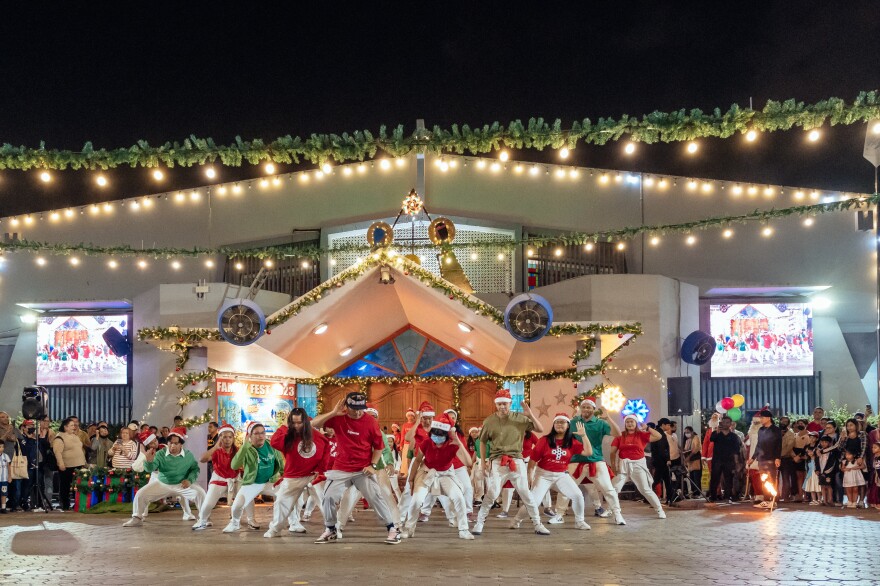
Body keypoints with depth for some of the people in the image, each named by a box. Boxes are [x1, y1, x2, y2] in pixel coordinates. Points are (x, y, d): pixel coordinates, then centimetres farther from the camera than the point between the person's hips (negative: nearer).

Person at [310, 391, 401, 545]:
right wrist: (333, 412, -24)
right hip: (341, 469, 2)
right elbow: (314, 423, -14)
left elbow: (379, 446, -1)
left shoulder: (371, 422, -9)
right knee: (329, 498, 2)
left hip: (363, 470, -2)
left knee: (376, 498, -5)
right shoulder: (337, 418, -7)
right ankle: (330, 531, 22)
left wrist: (373, 465, -11)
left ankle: (392, 529, 4)